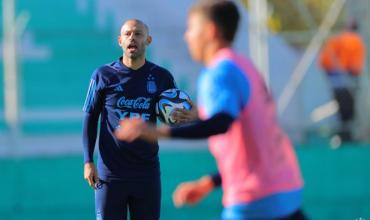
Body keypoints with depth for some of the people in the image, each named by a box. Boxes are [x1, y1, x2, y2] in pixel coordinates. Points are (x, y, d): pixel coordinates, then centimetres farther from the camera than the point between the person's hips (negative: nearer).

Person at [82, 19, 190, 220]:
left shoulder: (162, 77, 5)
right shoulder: (103, 75, 1)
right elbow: (90, 119, 5)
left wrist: (185, 118, -12)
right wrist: (88, 162, -3)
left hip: (147, 173, 1)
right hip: (110, 172, -1)